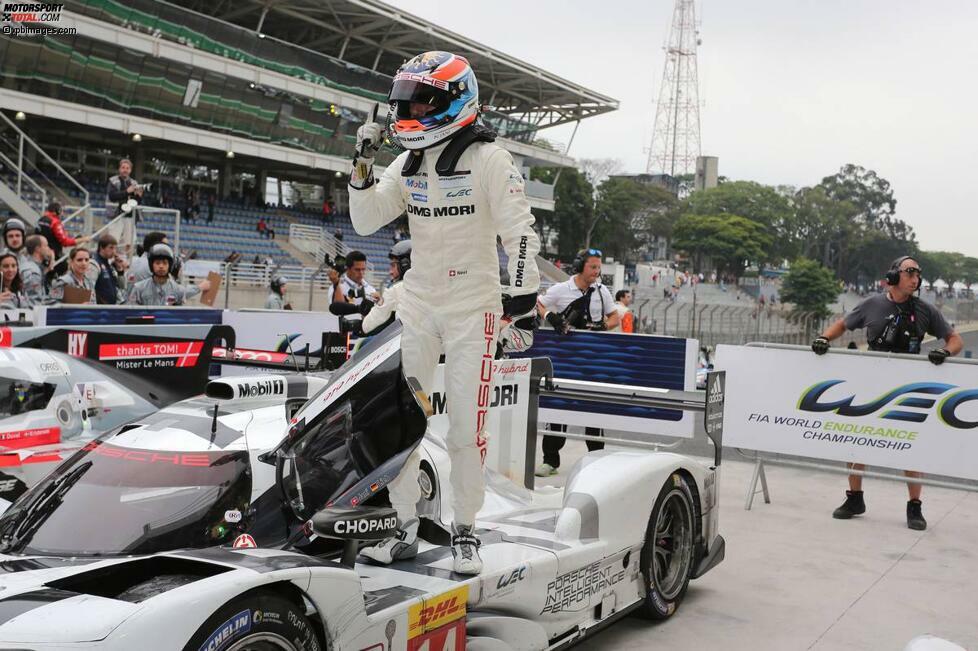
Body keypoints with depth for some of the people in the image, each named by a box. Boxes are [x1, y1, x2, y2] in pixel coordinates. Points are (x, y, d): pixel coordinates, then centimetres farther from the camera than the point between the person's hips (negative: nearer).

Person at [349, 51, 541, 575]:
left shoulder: (487, 158, -7)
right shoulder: (408, 163, 10)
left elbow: (519, 227, -11)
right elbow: (365, 222, 7)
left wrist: (523, 290, -17)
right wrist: (363, 165, -4)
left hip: (473, 308, -5)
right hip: (417, 302, 6)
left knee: (466, 428, -4)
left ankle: (465, 533, 11)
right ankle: (404, 529, 15)